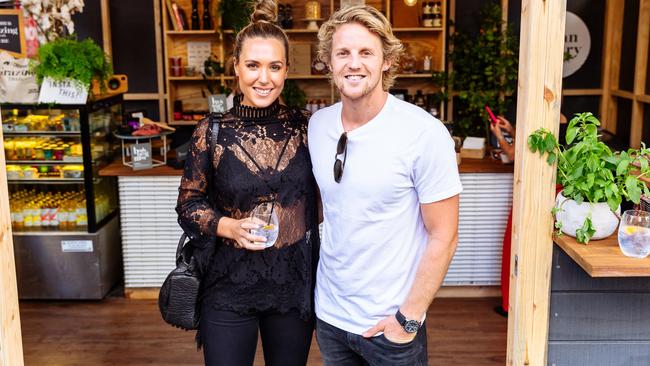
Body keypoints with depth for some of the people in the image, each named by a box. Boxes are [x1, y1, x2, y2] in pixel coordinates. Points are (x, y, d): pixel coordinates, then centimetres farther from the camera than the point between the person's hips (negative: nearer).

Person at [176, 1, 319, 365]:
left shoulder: (303, 126, -3)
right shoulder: (212, 131, -8)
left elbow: (316, 203, 6)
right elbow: (188, 205, -1)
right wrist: (228, 226, -19)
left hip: (294, 285, 2)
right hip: (229, 288, -1)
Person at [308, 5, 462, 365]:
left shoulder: (425, 133, -17)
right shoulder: (317, 124, -2)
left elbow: (443, 236, -14)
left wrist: (409, 318, -14)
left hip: (390, 323, -4)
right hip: (328, 313, 5)